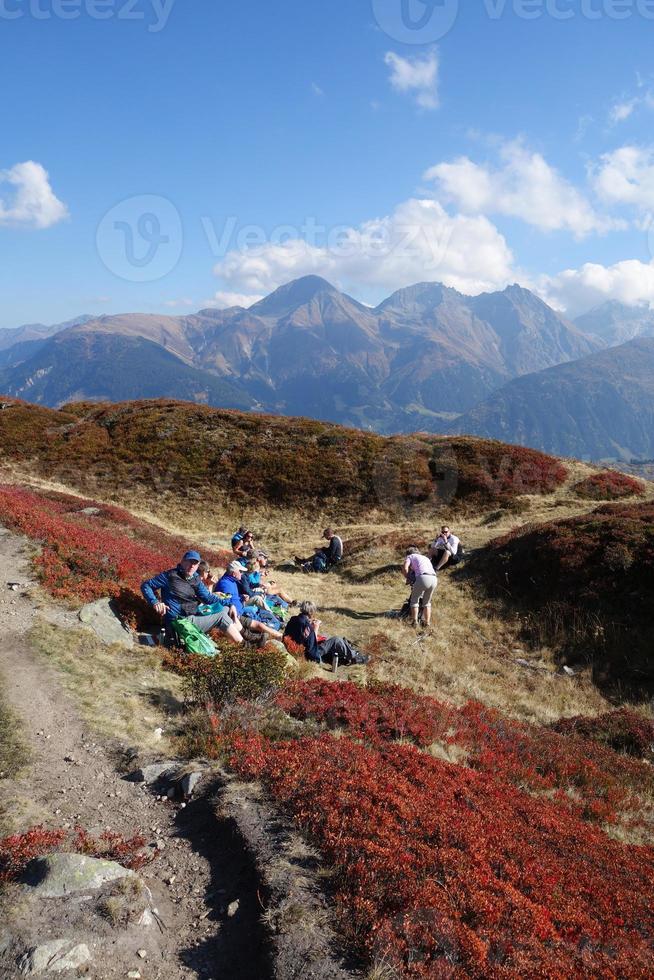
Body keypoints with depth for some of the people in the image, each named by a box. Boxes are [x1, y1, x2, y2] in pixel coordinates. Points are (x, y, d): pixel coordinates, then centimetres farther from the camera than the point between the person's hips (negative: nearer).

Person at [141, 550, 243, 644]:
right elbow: (146, 586, -7)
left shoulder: (196, 579, 11)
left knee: (225, 609, 5)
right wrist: (155, 602, -24)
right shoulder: (170, 576, -9)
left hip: (193, 618, 8)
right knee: (222, 616, -11)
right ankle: (242, 643, -3)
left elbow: (208, 597, 2)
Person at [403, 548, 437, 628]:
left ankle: (414, 621, 5)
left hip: (423, 578, -5)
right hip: (434, 579, 5)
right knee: (427, 602, 22)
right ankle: (427, 622, 19)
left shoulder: (410, 556, 21)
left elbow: (405, 568, 2)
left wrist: (408, 578, 17)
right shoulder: (425, 558, 38)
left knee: (414, 600, 13)